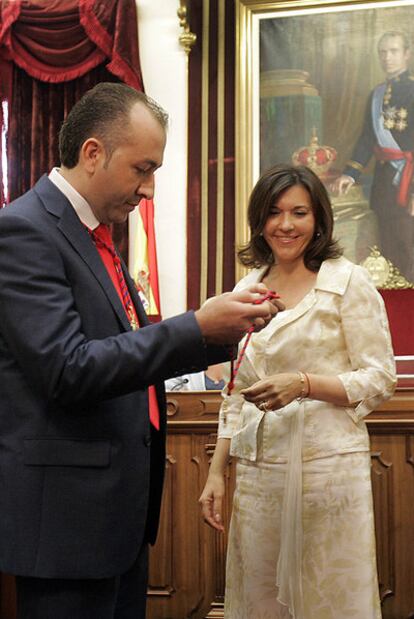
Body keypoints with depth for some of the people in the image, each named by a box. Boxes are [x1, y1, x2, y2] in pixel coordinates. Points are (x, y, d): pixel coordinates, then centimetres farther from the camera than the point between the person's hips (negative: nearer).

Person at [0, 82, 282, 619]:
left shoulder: (96, 237, 14)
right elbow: (68, 370, -23)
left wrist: (224, 328, 4)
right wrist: (198, 327, -22)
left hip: (121, 510, 9)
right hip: (68, 514, -9)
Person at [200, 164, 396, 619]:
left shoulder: (348, 282, -3)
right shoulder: (246, 290, 12)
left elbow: (379, 379, -6)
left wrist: (303, 383, -20)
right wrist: (216, 473, 11)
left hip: (327, 462, -5)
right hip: (258, 468, 5)